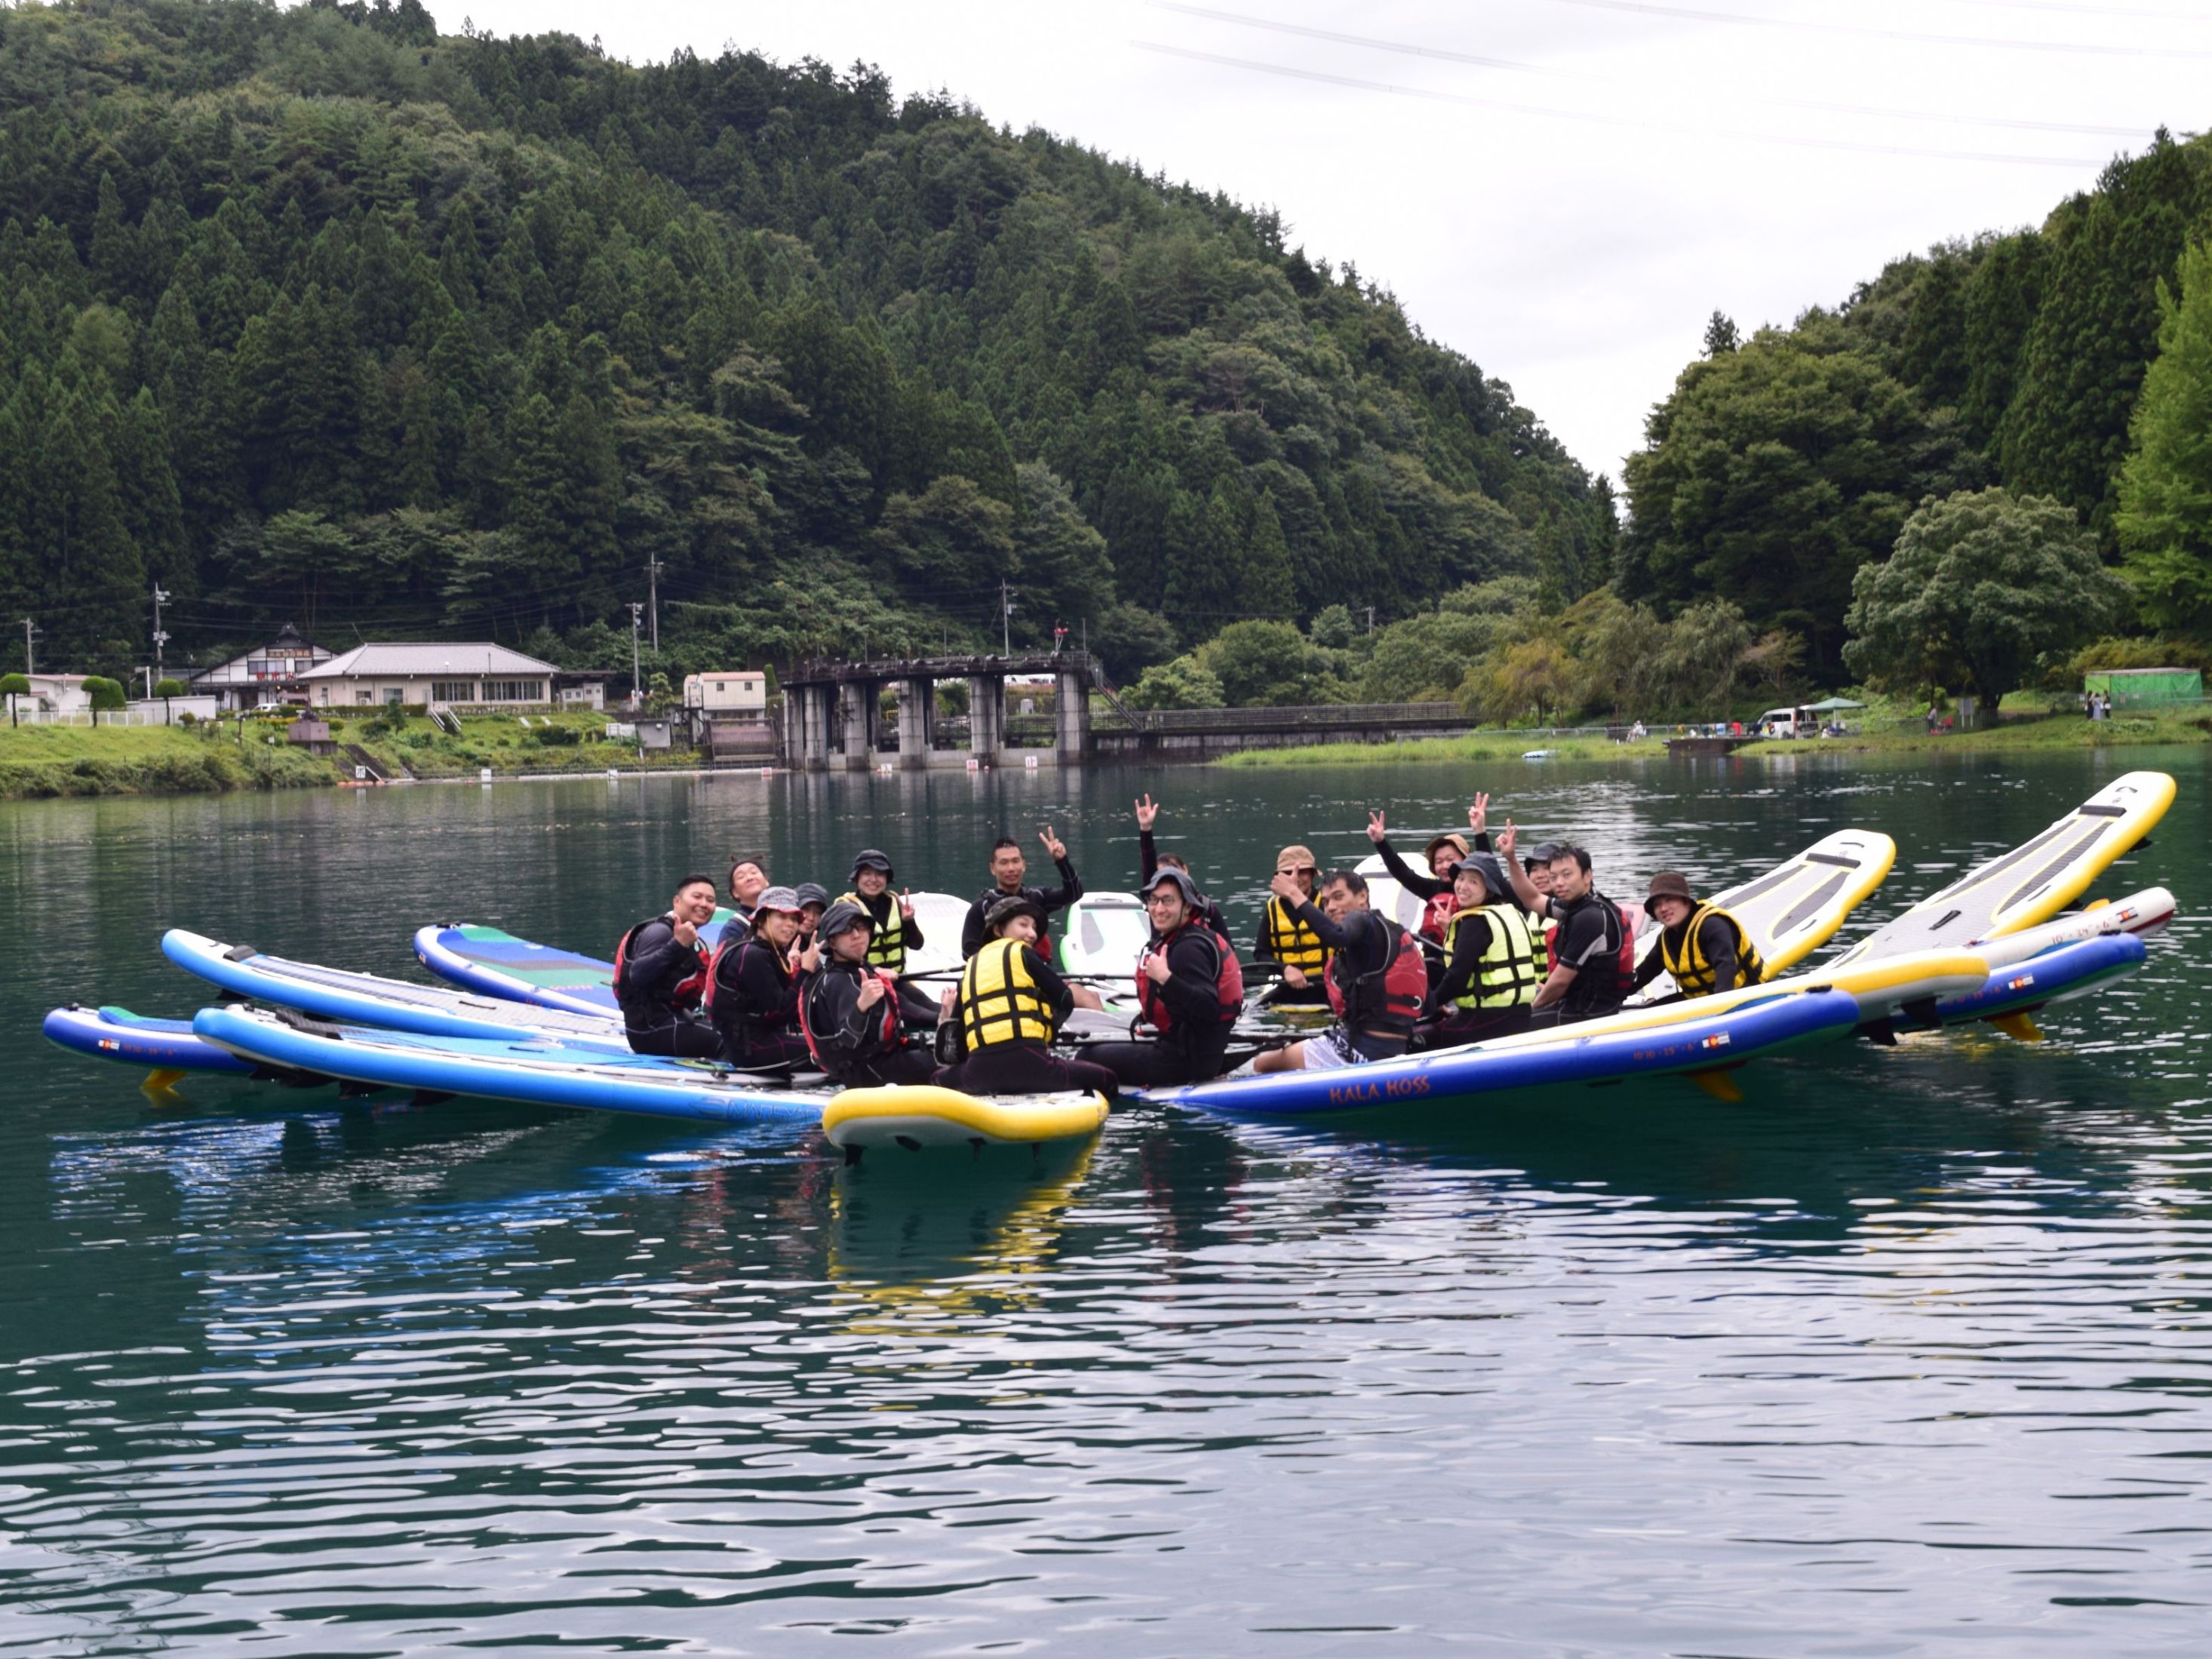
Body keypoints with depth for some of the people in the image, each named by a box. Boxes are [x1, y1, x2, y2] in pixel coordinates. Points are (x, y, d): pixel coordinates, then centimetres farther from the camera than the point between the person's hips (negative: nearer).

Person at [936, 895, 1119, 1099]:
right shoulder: (1023, 953, 10)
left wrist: (949, 1010, 40)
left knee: (940, 1078, 32)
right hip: (1029, 1063, -4)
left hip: (980, 1071, 4)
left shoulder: (970, 967, 23)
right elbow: (1066, 999, 7)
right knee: (1107, 1079, 11)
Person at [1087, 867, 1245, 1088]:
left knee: (1092, 1059, -9)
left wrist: (1166, 979, -36)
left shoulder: (1189, 949, -19)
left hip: (1188, 1059, -11)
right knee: (1104, 1050, 28)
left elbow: (1209, 1008, -31)